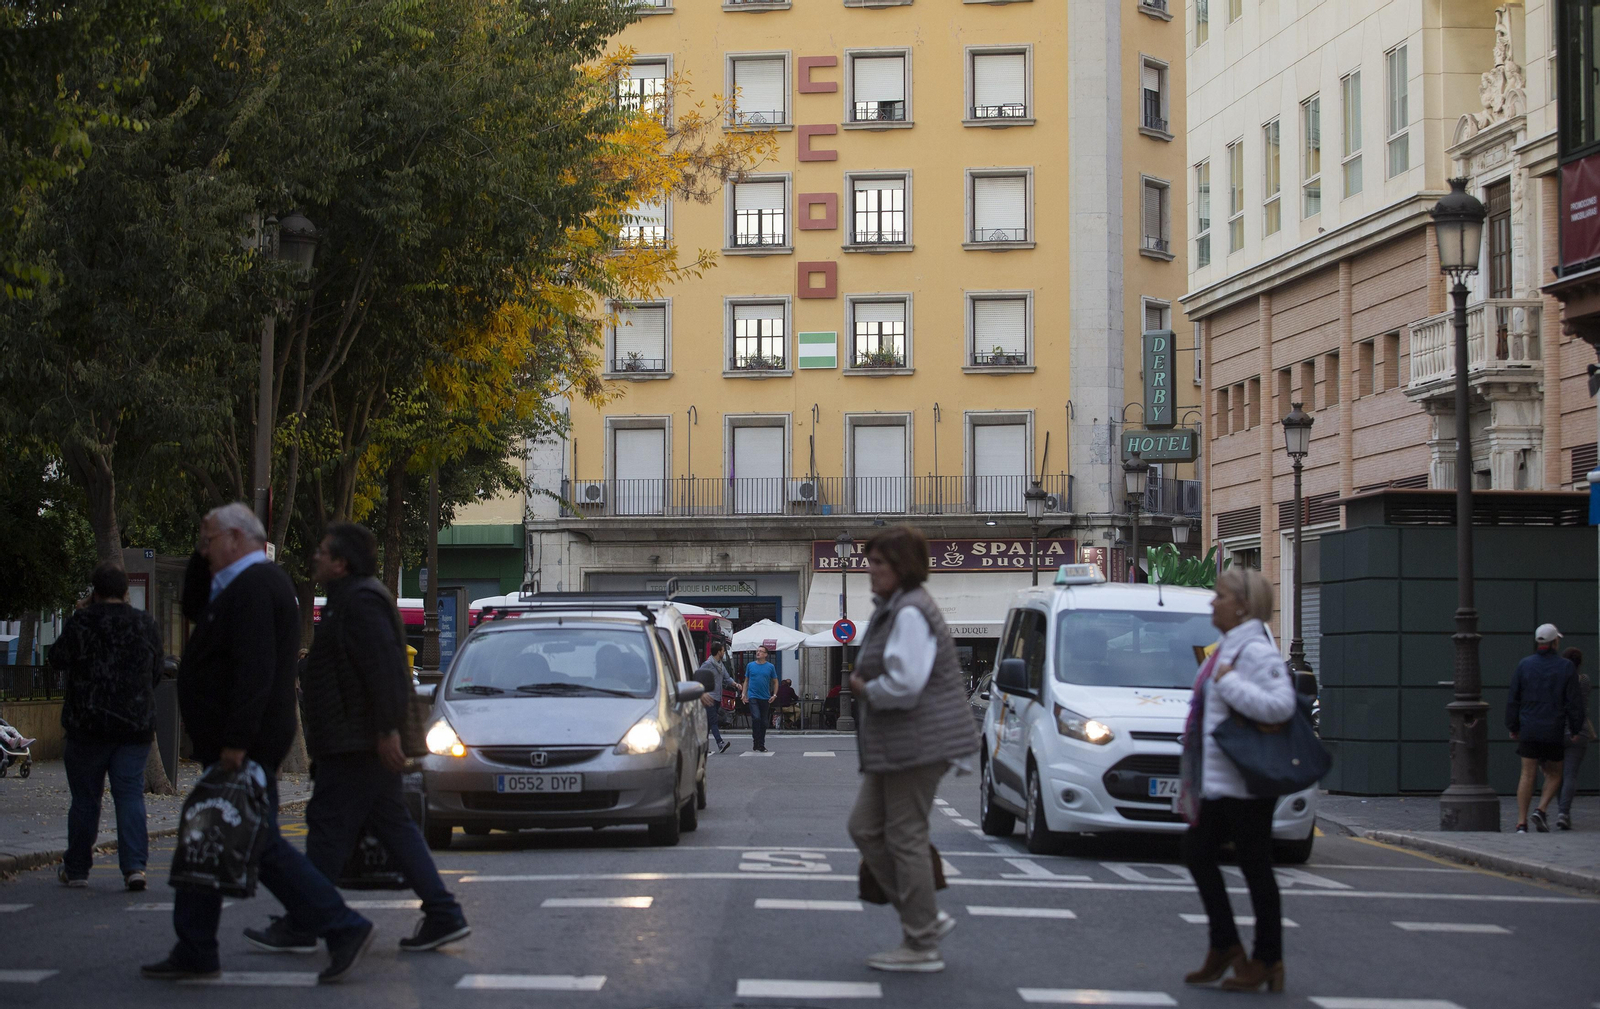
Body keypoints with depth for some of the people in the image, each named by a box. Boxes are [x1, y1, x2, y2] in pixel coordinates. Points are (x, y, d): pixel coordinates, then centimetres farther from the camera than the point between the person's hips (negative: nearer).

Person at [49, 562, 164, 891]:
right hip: (136, 725, 2)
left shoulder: (81, 622, -8)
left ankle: (76, 869, 16)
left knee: (85, 798, 7)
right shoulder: (147, 625, 5)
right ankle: (134, 865, -12)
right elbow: (156, 673, 14)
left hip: (88, 724, -2)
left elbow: (57, 659, 3)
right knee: (130, 794, 1)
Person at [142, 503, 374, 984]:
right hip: (234, 742, 11)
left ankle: (343, 928, -8)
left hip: (242, 745, -11)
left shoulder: (253, 586, -17)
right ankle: (193, 953, 17)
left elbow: (255, 669, -25)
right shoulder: (257, 581, 17)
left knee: (258, 845, -9)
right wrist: (200, 558, 16)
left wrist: (236, 741, -27)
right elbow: (193, 606, 31)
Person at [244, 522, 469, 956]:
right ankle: (443, 915, 7)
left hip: (355, 747, -11)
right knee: (393, 827, 9)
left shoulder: (360, 602, -14)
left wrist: (387, 730, -26)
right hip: (365, 745, 11)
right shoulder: (351, 600, 20)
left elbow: (385, 670, -23)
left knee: (329, 830, -5)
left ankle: (298, 928, 0)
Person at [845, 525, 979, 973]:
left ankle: (922, 947, 4)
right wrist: (867, 686, 11)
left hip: (918, 740, -11)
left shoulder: (911, 613, -17)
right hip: (893, 746, 11)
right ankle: (927, 918, 16)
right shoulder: (892, 609, 16)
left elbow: (904, 683, -27)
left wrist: (864, 689, -11)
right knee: (865, 828, 11)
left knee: (906, 837, -4)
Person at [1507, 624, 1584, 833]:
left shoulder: (1524, 665, 2)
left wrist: (1512, 727, 11)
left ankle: (1521, 823, -3)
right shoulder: (1566, 667, -4)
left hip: (1529, 730, 2)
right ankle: (1541, 811, -4)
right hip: (1555, 731, -2)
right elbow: (1573, 702, -4)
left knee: (1528, 775, 3)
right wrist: (1575, 729, 5)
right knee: (1554, 774, 14)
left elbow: (1512, 699, 3)